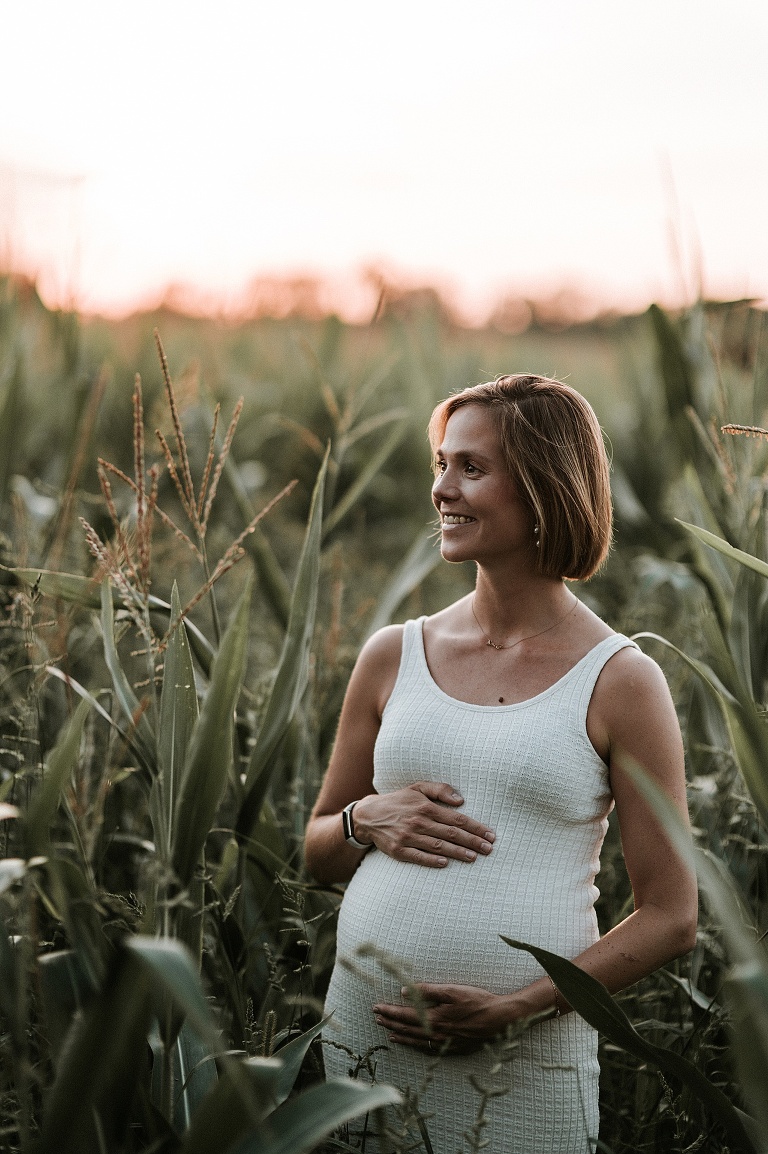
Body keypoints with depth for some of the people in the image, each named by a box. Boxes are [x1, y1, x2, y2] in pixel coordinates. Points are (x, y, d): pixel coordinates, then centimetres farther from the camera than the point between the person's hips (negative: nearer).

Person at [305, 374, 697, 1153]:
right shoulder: (393, 658, 6)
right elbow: (315, 856, 17)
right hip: (364, 1037, 3)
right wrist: (365, 822, -5)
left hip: (527, 1064, -3)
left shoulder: (620, 684, -5)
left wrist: (518, 1006, -13)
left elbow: (670, 918, -3)